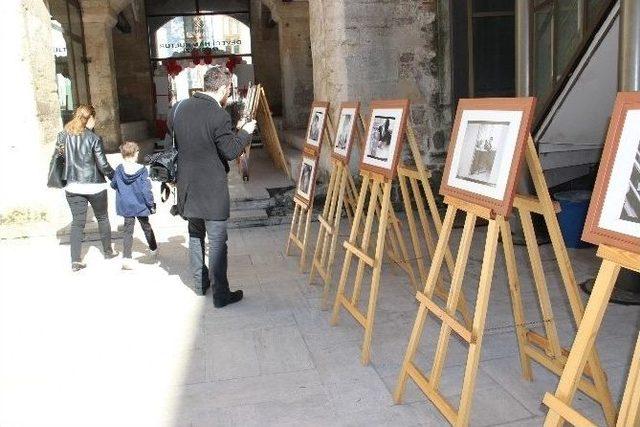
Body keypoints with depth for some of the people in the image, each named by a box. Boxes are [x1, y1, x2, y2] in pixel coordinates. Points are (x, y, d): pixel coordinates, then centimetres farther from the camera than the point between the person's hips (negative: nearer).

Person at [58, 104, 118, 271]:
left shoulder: (63, 136, 1)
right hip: (94, 185, -3)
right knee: (102, 218, 16)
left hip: (73, 186, 3)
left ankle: (75, 260, 3)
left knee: (77, 222, 7)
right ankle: (108, 251, 29)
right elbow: (103, 165, -13)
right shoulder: (94, 138, -11)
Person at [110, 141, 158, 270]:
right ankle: (154, 250, 35)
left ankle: (126, 257, -5)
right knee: (146, 227, 17)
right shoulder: (142, 170, -14)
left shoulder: (119, 169, -5)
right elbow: (146, 190, -14)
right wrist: (151, 205, -5)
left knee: (128, 230, 6)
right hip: (141, 206, -2)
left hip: (125, 207, 2)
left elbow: (113, 184, 9)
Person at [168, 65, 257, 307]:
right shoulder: (218, 116, -19)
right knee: (217, 241, 2)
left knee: (195, 235, 21)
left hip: (187, 187, 7)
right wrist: (245, 132, 2)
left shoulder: (180, 108, 1)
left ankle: (200, 283, 34)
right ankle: (220, 294, 9)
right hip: (211, 190, -6)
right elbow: (231, 152, -14)